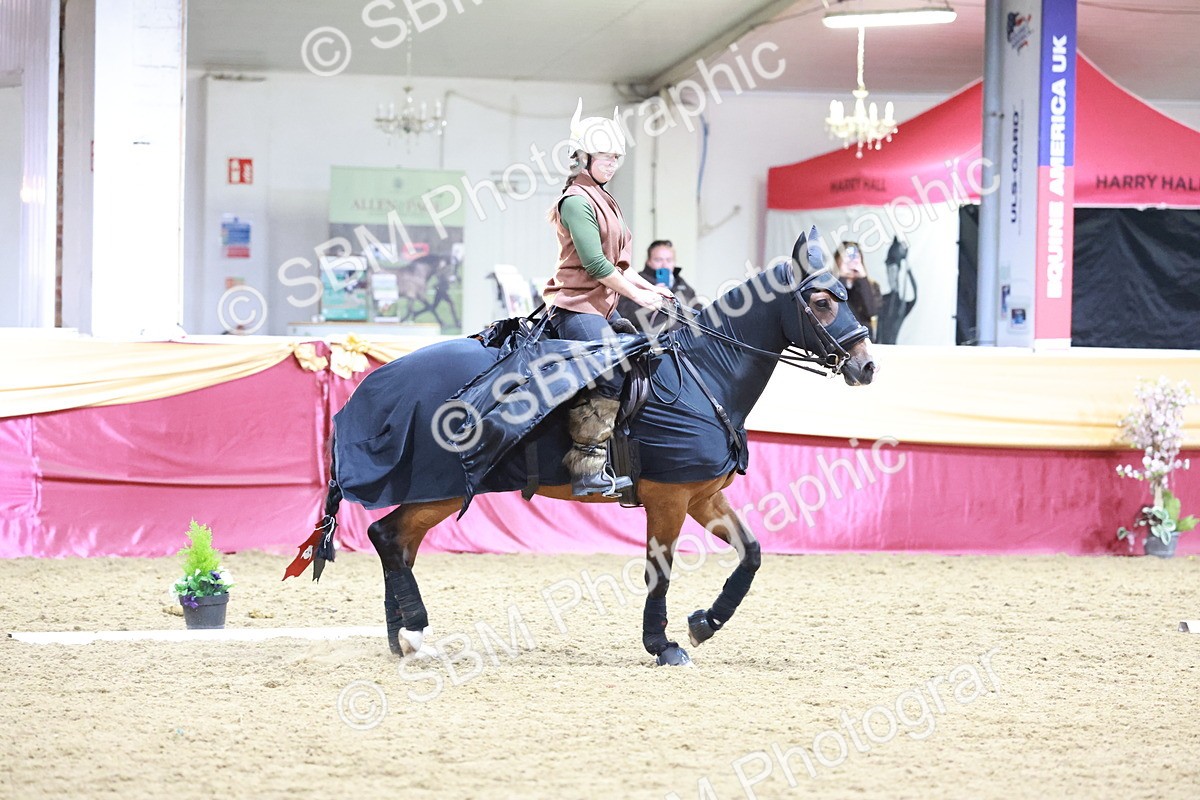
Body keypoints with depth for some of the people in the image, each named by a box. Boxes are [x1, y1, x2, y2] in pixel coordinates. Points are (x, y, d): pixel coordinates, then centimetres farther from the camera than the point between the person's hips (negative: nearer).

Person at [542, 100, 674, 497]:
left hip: (603, 305, 10)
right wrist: (637, 295, -12)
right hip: (577, 306, -10)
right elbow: (595, 264, -18)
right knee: (609, 376, -24)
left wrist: (650, 288, 11)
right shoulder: (577, 201, -13)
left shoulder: (604, 201, 18)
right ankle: (588, 471, -23)